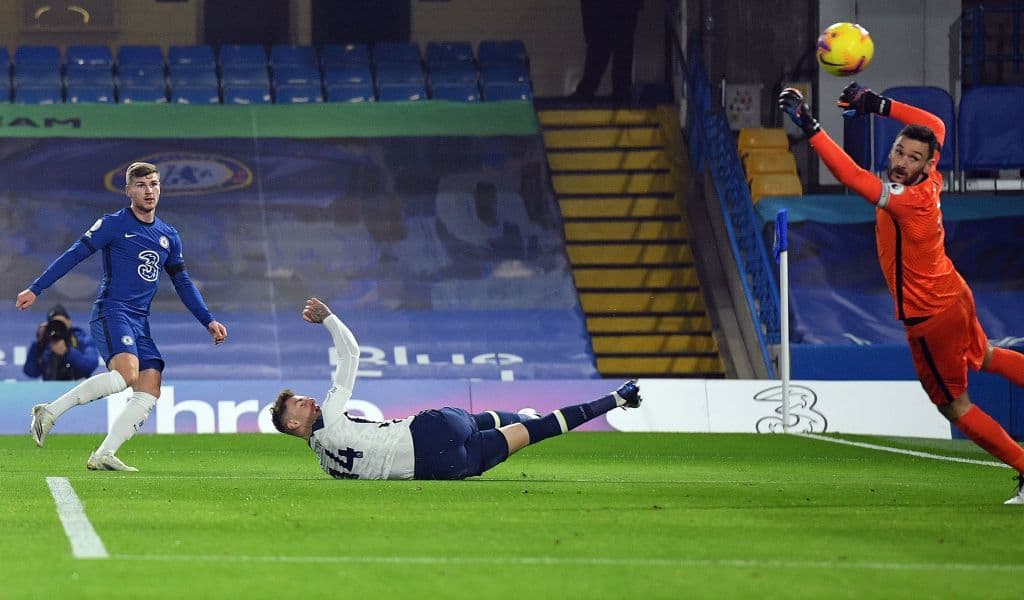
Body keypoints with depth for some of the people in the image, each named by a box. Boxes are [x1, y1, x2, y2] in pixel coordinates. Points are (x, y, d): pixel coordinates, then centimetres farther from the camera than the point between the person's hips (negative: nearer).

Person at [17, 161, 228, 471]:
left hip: (140, 323, 7)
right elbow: (74, 255, -1)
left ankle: (103, 456, -9)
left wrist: (208, 321, 16)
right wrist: (35, 289, -5)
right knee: (126, 373, -30)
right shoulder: (113, 224, 0)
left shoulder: (169, 236, 18)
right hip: (111, 312, -7)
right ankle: (50, 411, -24)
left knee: (149, 392, -9)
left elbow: (183, 283, 24)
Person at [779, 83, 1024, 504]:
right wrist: (879, 105, 2)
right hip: (956, 296, 9)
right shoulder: (930, 182, -9)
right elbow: (935, 126, 10)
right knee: (985, 356, 33)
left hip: (930, 319, -9)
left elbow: (852, 177, -42)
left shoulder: (908, 199, -32)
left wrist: (809, 128, -45)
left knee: (955, 407, 6)